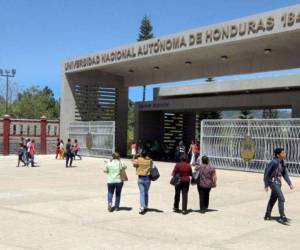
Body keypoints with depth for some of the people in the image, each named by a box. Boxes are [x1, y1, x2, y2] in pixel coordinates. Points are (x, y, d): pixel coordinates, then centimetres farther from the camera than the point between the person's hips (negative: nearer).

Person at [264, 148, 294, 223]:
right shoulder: (274, 162, -21)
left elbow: (285, 173, 9)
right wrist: (266, 185, -14)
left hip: (278, 183, 9)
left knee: (273, 199, 16)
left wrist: (290, 184, 1)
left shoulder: (282, 162, 4)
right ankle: (282, 217, -9)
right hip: (273, 182, -9)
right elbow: (266, 173, -17)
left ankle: (267, 216, 28)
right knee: (281, 199, -14)